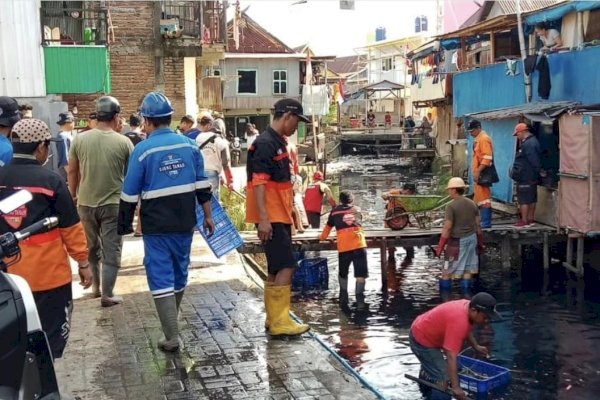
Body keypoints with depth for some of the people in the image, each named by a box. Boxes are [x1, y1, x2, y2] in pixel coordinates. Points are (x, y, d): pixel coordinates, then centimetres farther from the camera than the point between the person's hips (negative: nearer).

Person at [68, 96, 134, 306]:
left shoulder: (80, 139, -3)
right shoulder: (124, 142, -9)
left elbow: (72, 172, 5)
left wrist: (73, 196, 19)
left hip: (85, 203, 3)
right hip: (114, 204, -3)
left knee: (91, 248, 20)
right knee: (111, 251, 5)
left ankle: (95, 286, 30)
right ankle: (107, 295, 7)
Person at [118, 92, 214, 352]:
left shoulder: (143, 150, -10)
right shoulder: (189, 145, 1)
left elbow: (130, 194, -6)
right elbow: (202, 186, 4)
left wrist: (125, 224, 7)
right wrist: (208, 216, 12)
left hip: (156, 226, -4)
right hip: (185, 223, 5)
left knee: (161, 278, 1)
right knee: (179, 273, 19)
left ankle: (172, 337, -2)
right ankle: (170, 322, 40)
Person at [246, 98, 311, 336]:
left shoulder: (278, 143, 17)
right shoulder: (265, 143, -14)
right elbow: (258, 182, -21)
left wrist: (289, 213, 25)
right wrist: (263, 218, -25)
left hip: (280, 216, 10)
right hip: (271, 218, -10)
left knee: (277, 269, 12)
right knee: (286, 266, -11)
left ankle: (274, 319, 20)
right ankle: (280, 322, -7)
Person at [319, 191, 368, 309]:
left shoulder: (335, 211, 17)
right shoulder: (357, 209, 22)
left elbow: (328, 226, 29)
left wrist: (322, 237, 47)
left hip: (344, 246, 0)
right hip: (359, 244, 0)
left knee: (343, 273, 19)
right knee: (360, 274, 0)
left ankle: (343, 298, 24)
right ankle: (360, 300, -9)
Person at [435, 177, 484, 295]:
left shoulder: (451, 206, -15)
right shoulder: (472, 204, 5)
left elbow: (447, 228, -17)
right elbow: (478, 225, 9)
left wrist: (440, 246, -13)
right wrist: (480, 242, 19)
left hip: (458, 241, -6)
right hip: (471, 238, 6)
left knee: (447, 271, 5)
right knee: (467, 269, 13)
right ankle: (466, 293, 16)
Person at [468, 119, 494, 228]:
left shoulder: (484, 139, -13)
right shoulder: (478, 139, 17)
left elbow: (487, 158, -21)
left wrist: (477, 172, -22)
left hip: (482, 174, -10)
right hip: (479, 174, 10)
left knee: (483, 198, -8)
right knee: (480, 198, 13)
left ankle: (486, 223, -5)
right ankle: (484, 221, 19)